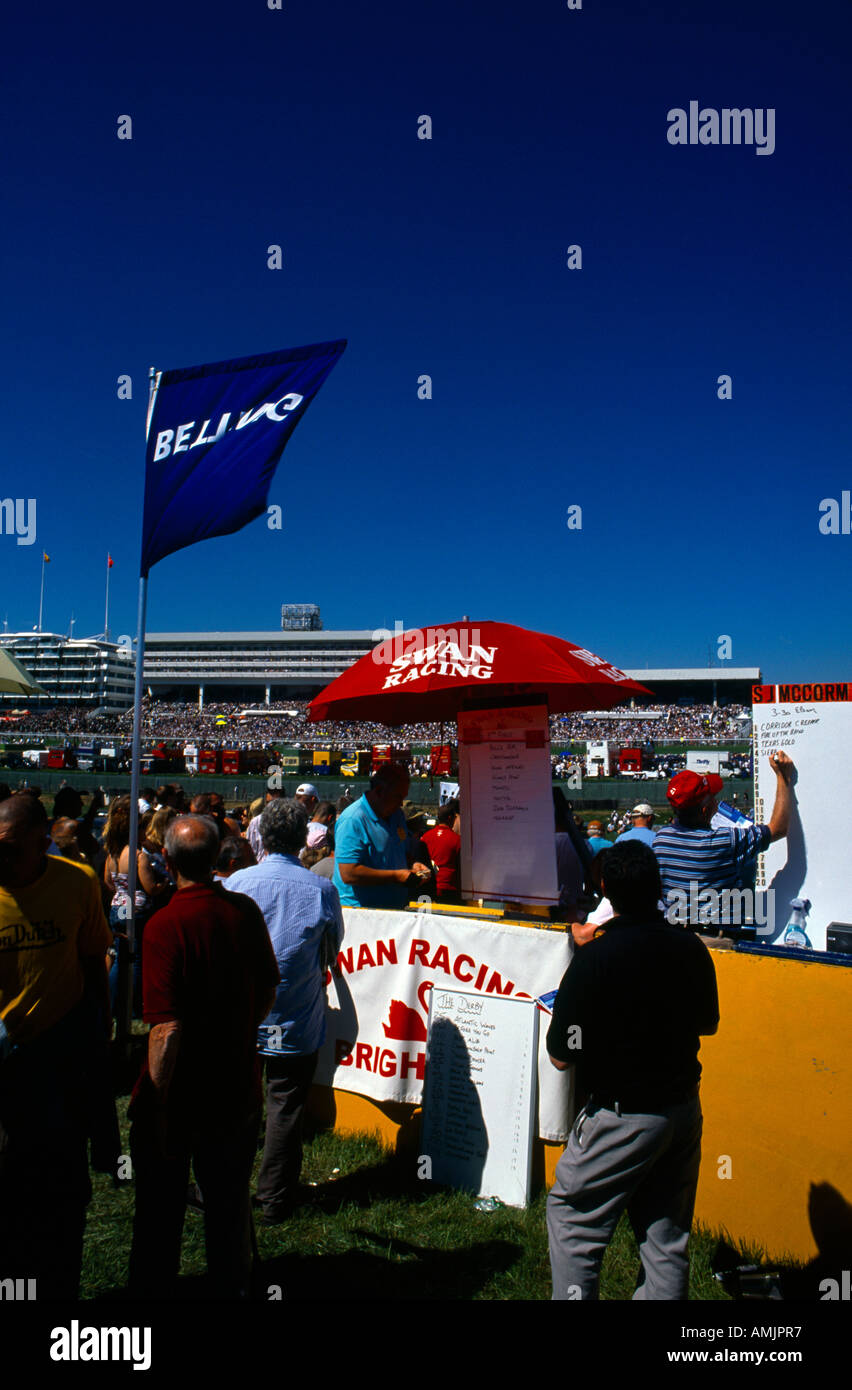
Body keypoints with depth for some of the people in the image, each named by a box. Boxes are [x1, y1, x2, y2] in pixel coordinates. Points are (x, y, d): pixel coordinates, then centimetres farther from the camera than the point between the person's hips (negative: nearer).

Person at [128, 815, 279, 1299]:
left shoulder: (166, 924, -23)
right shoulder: (246, 911, -6)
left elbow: (167, 1027, -25)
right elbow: (268, 993, 6)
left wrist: (154, 1104, -15)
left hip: (178, 1096, -5)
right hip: (238, 1090, 5)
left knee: (160, 1213, 17)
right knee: (230, 1205, 22)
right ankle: (233, 1286, 37)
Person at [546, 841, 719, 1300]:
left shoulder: (595, 958, -23)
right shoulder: (691, 948, -6)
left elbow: (561, 1056, -16)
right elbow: (708, 1023, 12)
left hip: (623, 1118, -5)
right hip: (684, 1109, 6)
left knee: (571, 1220, 13)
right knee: (667, 1236, 18)